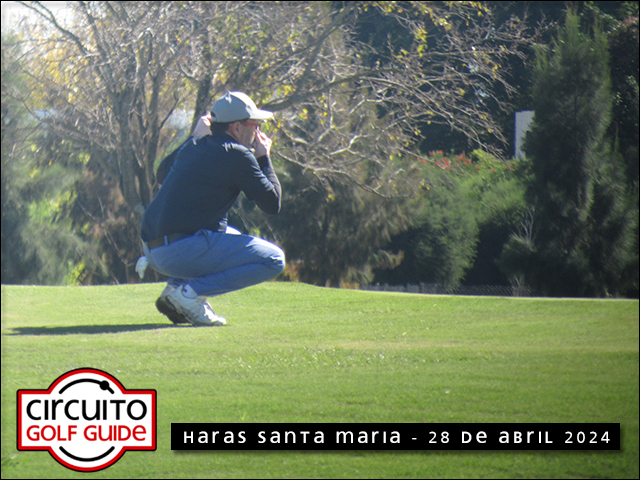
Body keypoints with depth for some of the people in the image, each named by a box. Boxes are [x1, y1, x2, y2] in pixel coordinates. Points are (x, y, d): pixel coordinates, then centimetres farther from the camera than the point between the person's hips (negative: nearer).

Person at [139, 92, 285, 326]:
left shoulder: (194, 146, 15)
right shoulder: (237, 156, -8)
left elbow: (163, 172, 36)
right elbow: (272, 203, -4)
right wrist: (264, 158, 8)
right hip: (183, 252, -9)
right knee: (273, 260, -7)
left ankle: (176, 285, 11)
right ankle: (189, 293, -11)